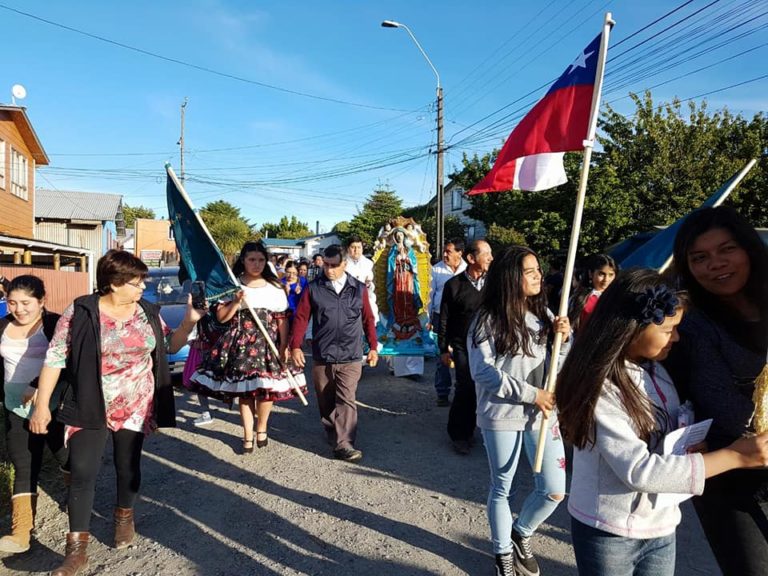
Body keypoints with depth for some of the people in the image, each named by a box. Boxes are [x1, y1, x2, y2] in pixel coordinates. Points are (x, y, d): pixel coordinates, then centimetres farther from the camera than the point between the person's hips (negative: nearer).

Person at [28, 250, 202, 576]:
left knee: (128, 466, 15)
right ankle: (77, 547, 12)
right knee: (82, 472, -2)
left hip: (135, 408, 3)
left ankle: (124, 516, 41)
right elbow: (55, 358, -7)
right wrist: (42, 405, -7)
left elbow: (169, 346, 8)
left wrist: (190, 321, -8)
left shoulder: (148, 312, -1)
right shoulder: (80, 312, -12)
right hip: (89, 409, -3)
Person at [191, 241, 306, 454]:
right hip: (240, 343, 0)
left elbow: (282, 319, 5)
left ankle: (261, 428, 21)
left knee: (266, 388, -5)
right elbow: (221, 317, 3)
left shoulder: (275, 287, 7)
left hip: (267, 343, 0)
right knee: (244, 390, 2)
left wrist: (284, 346, -2)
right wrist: (236, 302, -12)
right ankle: (247, 435, 18)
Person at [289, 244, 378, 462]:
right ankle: (331, 433, 35)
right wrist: (296, 346, -8)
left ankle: (344, 444, -2)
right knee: (325, 401, 14)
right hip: (321, 356, 1)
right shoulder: (314, 288, 0)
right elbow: (301, 317, 0)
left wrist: (373, 347, 8)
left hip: (350, 357, -1)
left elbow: (368, 319, 9)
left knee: (346, 400, -7)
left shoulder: (358, 289, 3)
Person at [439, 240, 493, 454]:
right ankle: (461, 435, 15)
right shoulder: (454, 285, -2)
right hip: (463, 347, -2)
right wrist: (444, 349, 2)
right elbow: (444, 319, 3)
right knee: (466, 389, -4)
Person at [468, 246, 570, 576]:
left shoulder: (543, 314, 4)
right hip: (502, 415, -4)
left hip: (543, 413, 5)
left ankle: (521, 534, 36)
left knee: (554, 490, 6)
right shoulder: (488, 320, -13)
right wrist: (530, 393, -19)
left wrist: (564, 338, -10)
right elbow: (482, 372, -18)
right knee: (502, 488, 12)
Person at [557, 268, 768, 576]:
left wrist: (692, 441, -10)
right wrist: (734, 456, -23)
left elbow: (671, 432, 13)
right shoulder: (599, 388, -23)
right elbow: (638, 470, -27)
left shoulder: (656, 371, 1)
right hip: (608, 533, -6)